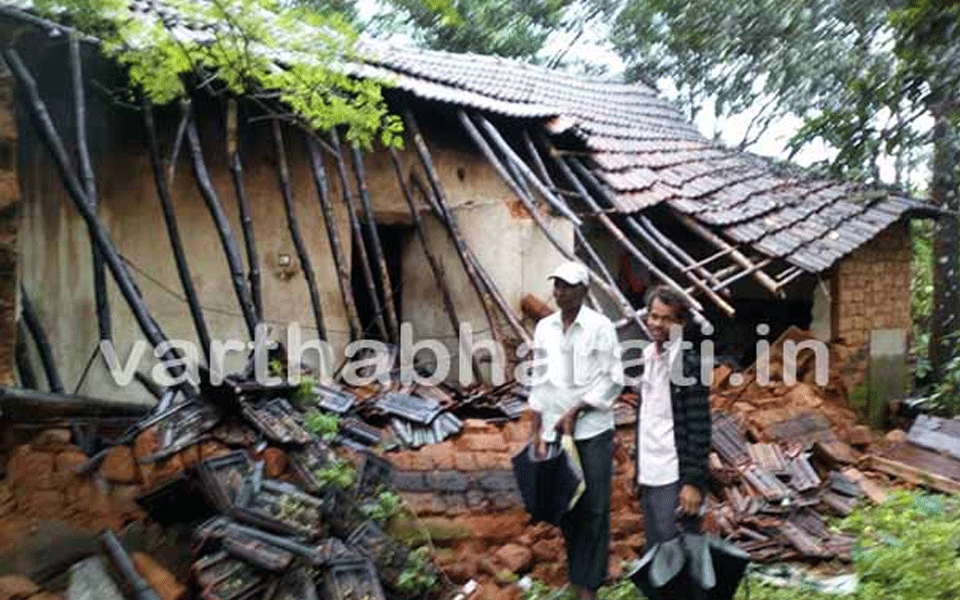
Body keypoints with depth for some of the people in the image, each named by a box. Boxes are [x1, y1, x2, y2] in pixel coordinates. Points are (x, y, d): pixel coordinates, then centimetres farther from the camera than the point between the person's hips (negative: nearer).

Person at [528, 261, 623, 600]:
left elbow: (613, 381, -7)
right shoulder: (544, 328, 5)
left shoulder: (600, 327, -7)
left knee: (593, 509, 2)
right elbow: (540, 382, 9)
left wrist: (575, 411, -13)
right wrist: (537, 433, 5)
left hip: (592, 430, -4)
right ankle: (578, 572, 29)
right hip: (554, 431, 4)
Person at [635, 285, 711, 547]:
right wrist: (639, 467, 16)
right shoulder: (647, 357, 10)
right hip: (649, 476, 7)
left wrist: (693, 481, -17)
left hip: (675, 478, -7)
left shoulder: (689, 363, -12)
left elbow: (699, 429, -15)